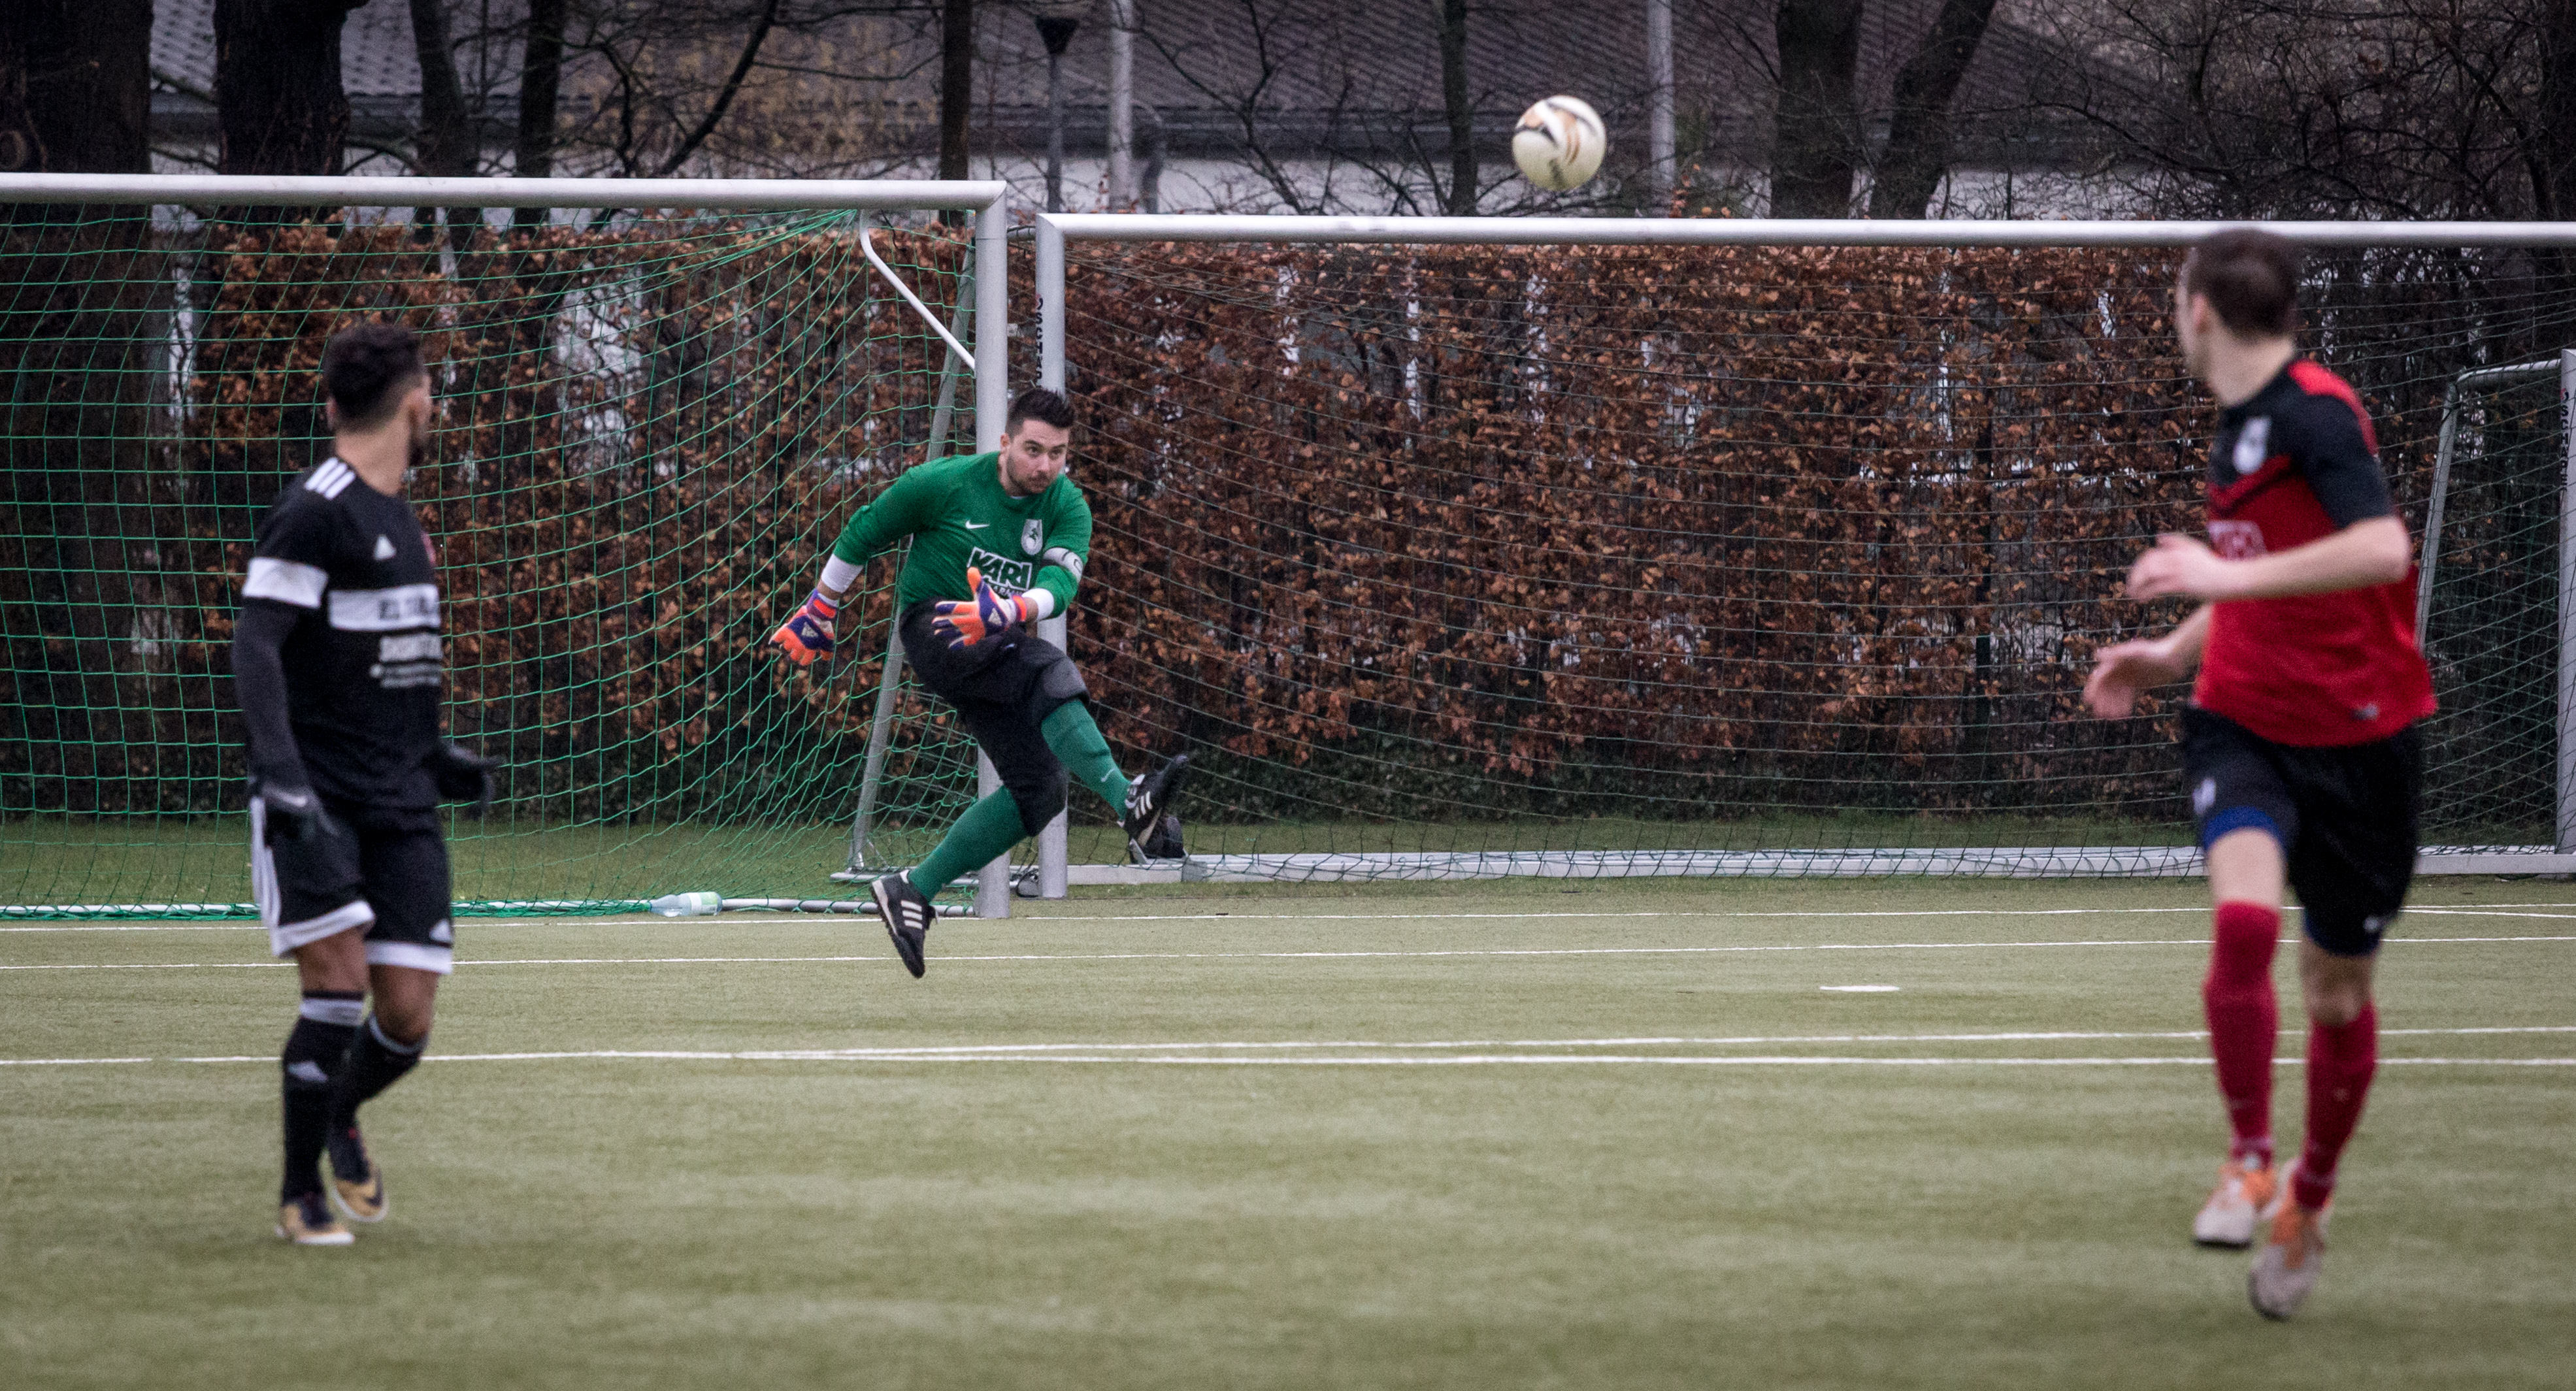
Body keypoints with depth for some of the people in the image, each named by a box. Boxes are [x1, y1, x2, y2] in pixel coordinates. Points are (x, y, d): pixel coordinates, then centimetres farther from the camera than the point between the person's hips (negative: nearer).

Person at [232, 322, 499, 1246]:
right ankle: (300, 1194, 2)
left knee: (406, 1019, 1)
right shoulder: (315, 511, -11)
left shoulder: (398, 517, 16)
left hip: (401, 804, 7)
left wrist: (434, 754, 32)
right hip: (318, 803, -7)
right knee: (337, 989, -14)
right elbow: (255, 644, -18)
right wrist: (284, 778, -28)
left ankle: (340, 1121, 32)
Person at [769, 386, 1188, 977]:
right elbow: (864, 533, 4)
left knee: (1040, 789, -4)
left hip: (998, 644, 6)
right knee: (1049, 671, -33)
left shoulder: (1068, 508, -2)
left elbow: (1060, 584, -21)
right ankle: (1132, 804, -51)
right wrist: (818, 612, 11)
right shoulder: (944, 484, -10)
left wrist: (1008, 611, -42)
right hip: (932, 624, -6)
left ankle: (912, 891, 1)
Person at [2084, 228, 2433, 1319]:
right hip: (2244, 723, 5)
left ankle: (2308, 1203, 28)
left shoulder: (2316, 415, -16)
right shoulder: (2240, 426, 10)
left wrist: (2227, 575, -31)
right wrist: (2173, 654, 15)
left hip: (2355, 734, -5)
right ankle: (2249, 1162, -13)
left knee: (2339, 994, 7)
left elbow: (2380, 547, -32)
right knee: (2244, 920, -24)